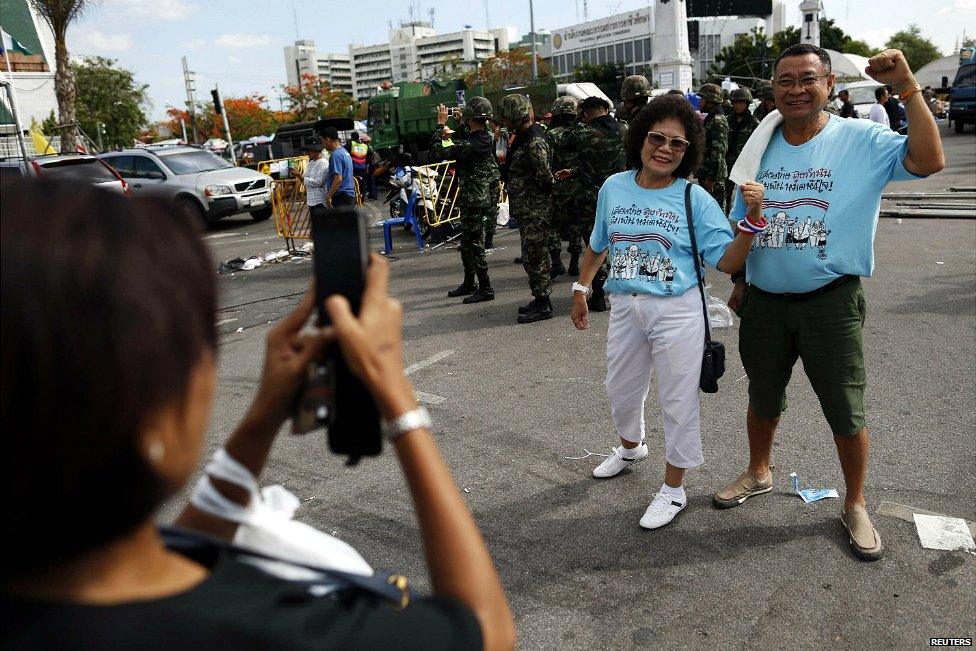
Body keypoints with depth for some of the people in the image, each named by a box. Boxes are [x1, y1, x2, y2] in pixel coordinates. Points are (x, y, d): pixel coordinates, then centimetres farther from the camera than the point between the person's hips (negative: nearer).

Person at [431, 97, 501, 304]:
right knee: (466, 243, 20)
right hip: (485, 196, 9)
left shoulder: (469, 146, -24)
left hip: (473, 201, -9)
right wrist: (459, 124, 18)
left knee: (475, 245, -2)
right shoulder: (487, 138, 4)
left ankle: (485, 289, 4)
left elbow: (436, 153, -19)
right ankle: (469, 283, 31)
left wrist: (440, 125, -12)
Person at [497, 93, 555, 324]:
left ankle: (543, 305, 4)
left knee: (533, 256, -5)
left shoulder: (535, 142, -19)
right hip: (525, 208, 10)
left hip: (535, 209, -10)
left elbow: (545, 177, -20)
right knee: (533, 256, 15)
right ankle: (540, 299, 26)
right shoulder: (522, 138, 13)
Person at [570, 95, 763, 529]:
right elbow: (597, 245, 15)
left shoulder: (695, 199, -9)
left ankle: (673, 488, 25)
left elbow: (728, 262, -12)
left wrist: (752, 219, -25)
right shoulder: (613, 188, 1)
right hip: (625, 308, 4)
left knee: (678, 400, 6)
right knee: (621, 390, 21)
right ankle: (630, 447, 53)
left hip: (677, 312, -4)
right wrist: (581, 289, 16)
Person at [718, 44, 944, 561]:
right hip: (764, 300, 3)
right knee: (763, 397, 19)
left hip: (830, 300, -3)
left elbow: (929, 161, -23)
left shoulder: (863, 140, -7)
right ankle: (758, 473, 43)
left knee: (846, 411, 6)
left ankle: (855, 505, 28)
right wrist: (740, 280, 10)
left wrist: (908, 88, -27)